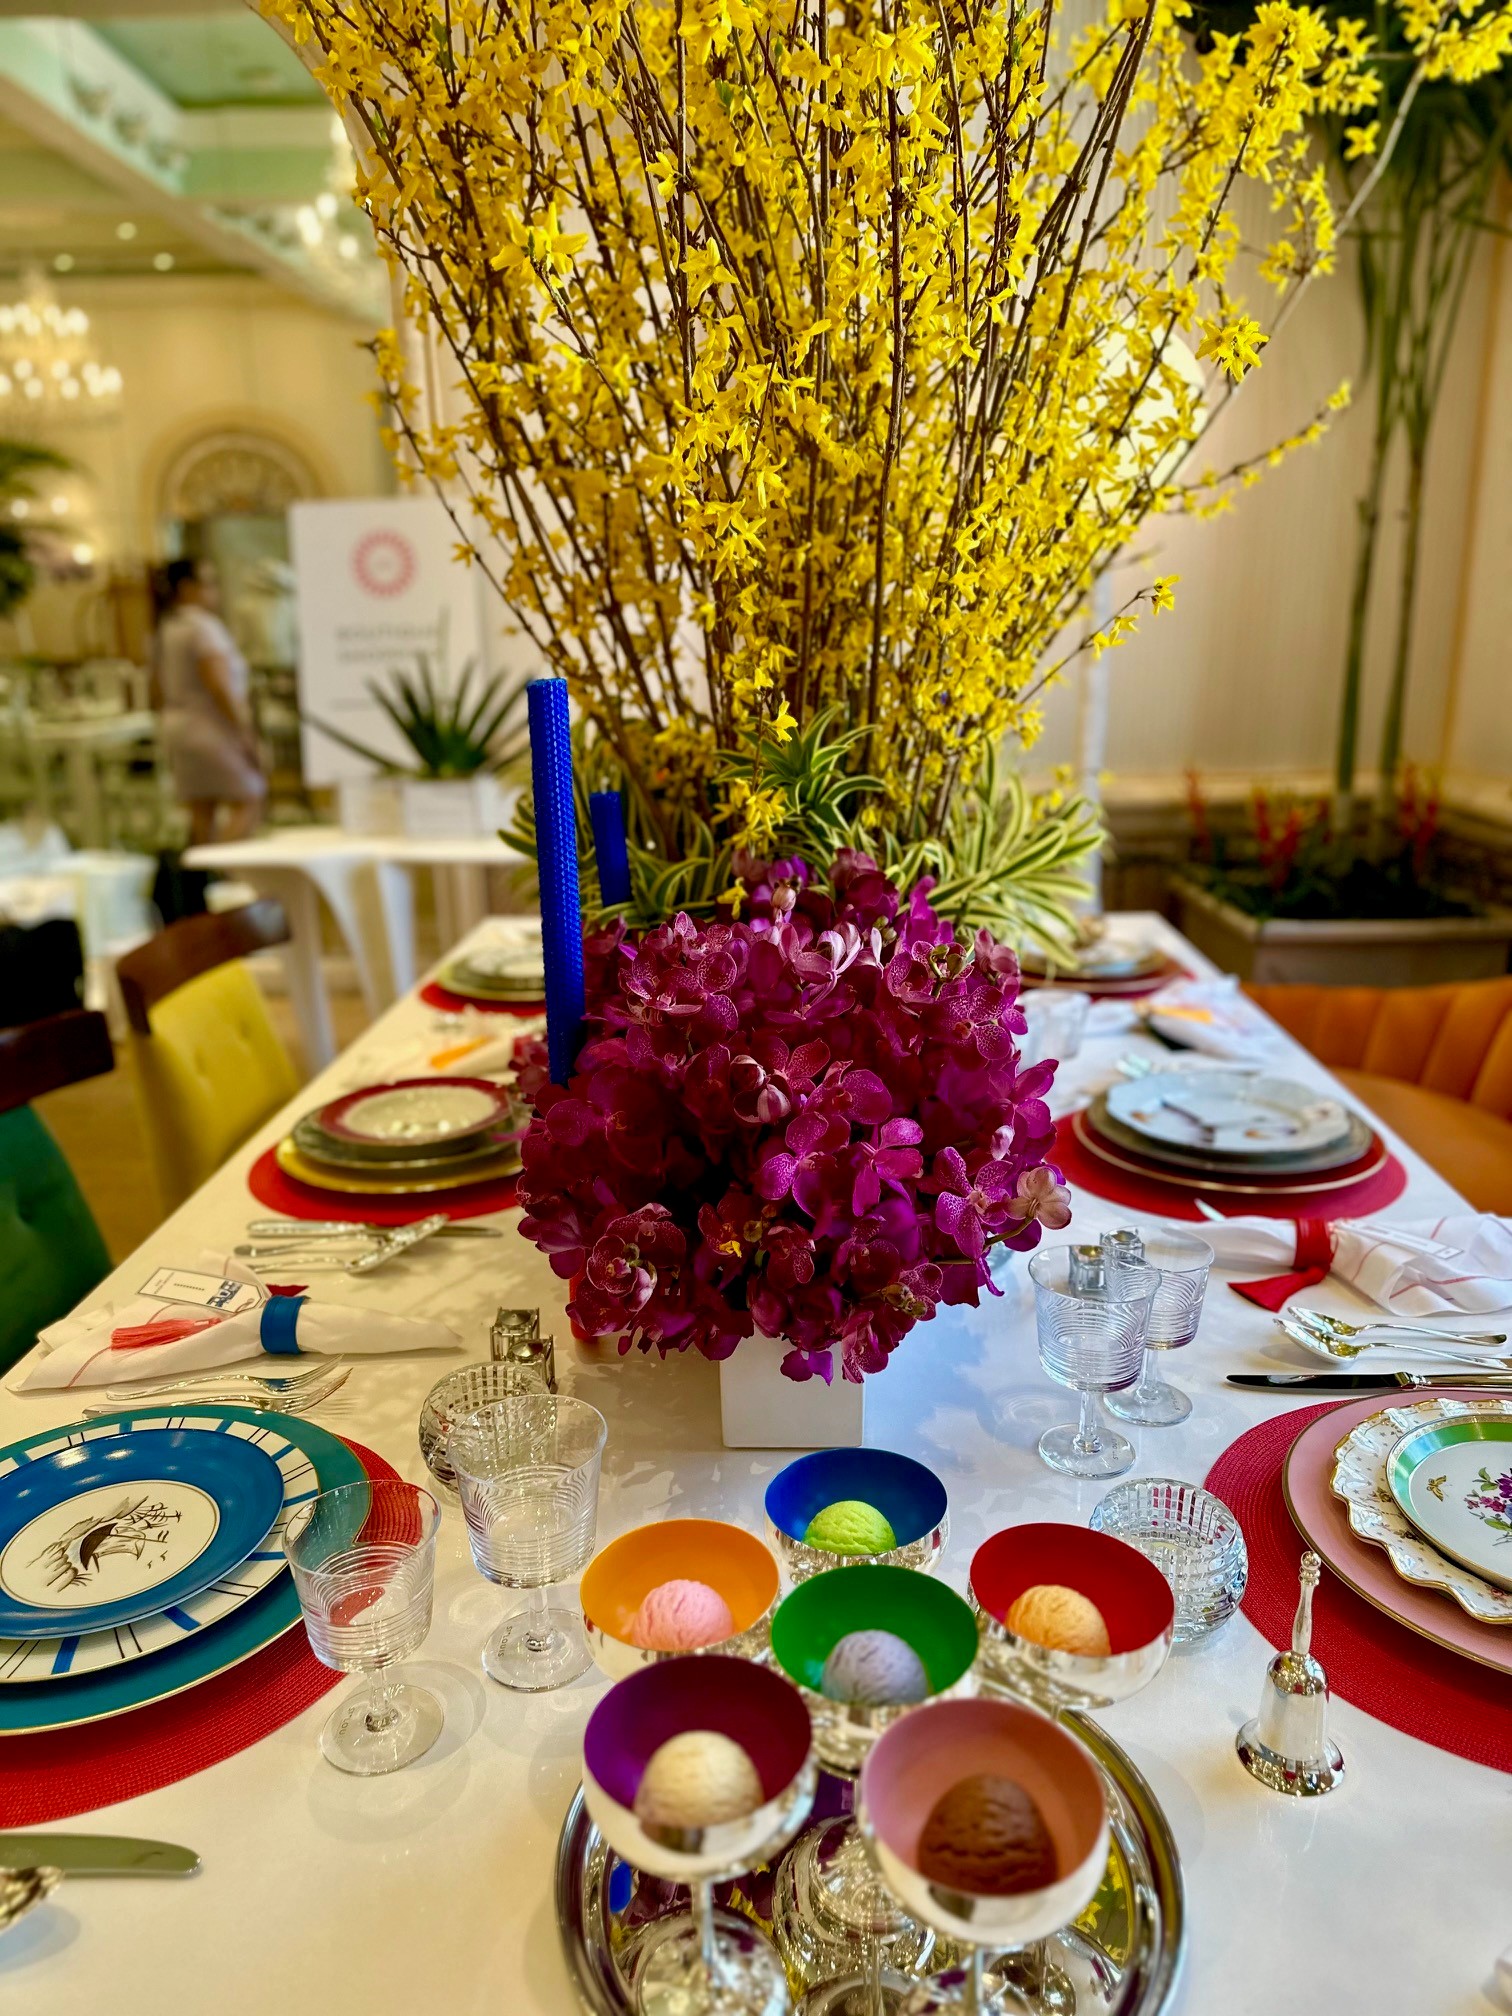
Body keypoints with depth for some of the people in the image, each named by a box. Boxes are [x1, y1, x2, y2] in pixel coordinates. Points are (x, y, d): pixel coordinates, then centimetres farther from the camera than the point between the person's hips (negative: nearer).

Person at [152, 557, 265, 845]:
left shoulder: (165, 628, 13)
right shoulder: (203, 626, -14)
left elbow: (158, 681, 19)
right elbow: (218, 684, -21)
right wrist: (244, 730, -18)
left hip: (176, 726, 9)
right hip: (211, 727, -9)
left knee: (201, 810, 9)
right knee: (247, 802, -6)